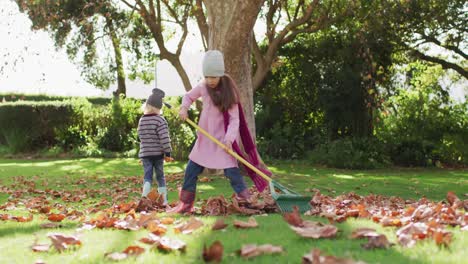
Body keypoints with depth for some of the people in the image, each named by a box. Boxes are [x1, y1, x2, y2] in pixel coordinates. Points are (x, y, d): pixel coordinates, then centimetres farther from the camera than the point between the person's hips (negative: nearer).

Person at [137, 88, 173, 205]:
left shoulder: (141, 120, 5)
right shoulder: (160, 120, -12)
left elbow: (140, 136, 12)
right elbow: (164, 138, -16)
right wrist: (167, 153, -9)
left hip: (144, 153, 3)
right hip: (158, 153, -3)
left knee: (147, 176, 4)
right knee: (160, 176, 9)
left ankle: (145, 198, -14)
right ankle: (164, 200, 12)